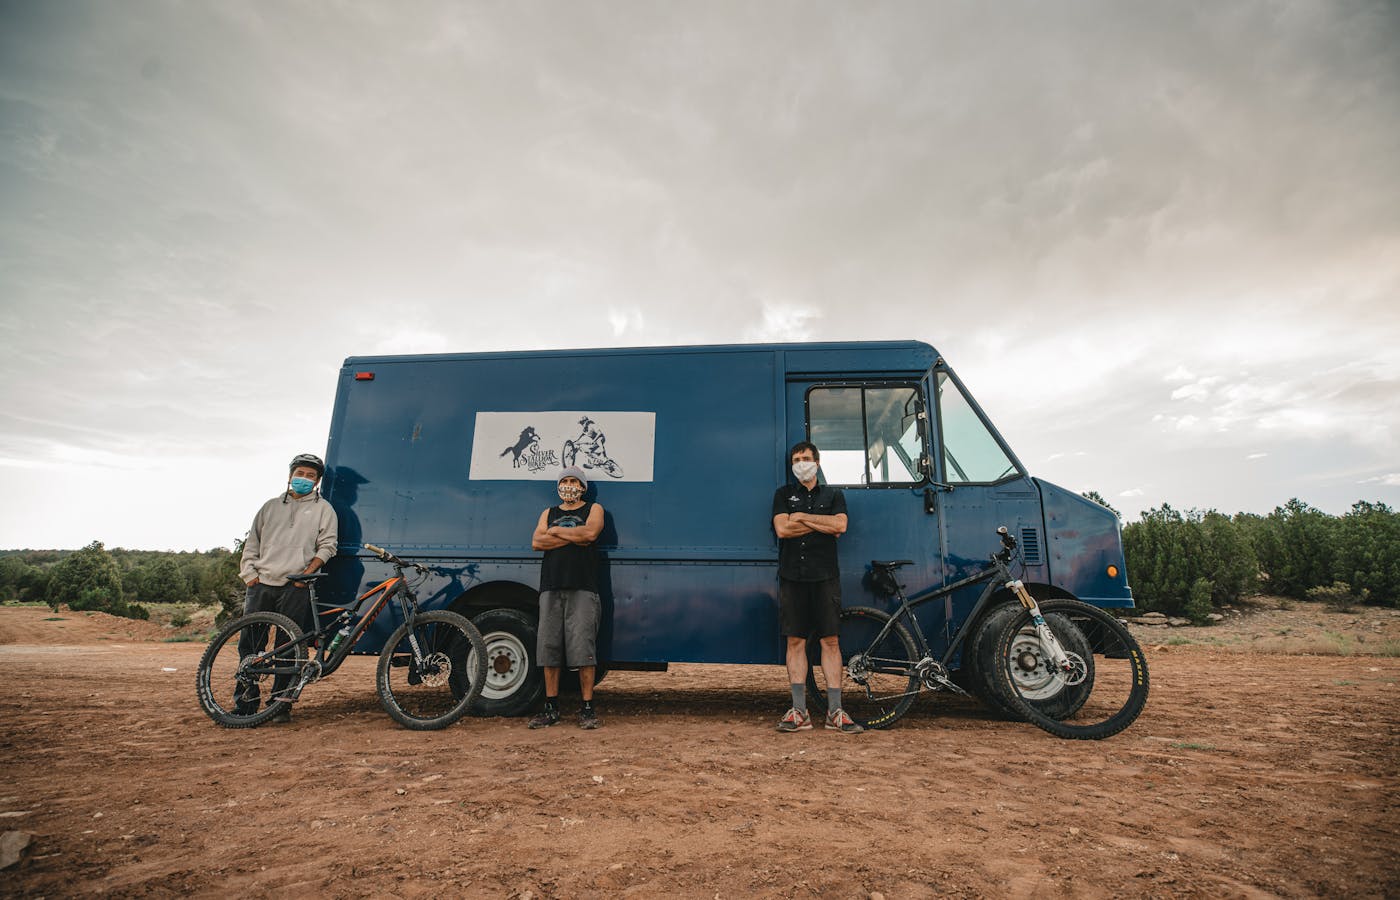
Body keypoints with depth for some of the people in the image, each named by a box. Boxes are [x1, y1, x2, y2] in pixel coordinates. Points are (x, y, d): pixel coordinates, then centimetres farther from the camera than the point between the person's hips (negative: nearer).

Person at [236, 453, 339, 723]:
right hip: (261, 585, 3)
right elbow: (251, 545, 18)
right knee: (248, 643, 3)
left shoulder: (322, 509, 10)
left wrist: (307, 572, -10)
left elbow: (327, 546, 3)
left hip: (295, 588, -3)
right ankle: (248, 698, 16)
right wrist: (250, 575, 5)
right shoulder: (271, 506, 18)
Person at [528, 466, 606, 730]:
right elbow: (536, 542, 4)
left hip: (582, 589, -3)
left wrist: (556, 531, 2)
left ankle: (587, 708, 1)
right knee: (549, 648, 2)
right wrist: (573, 538, -4)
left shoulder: (593, 509, 13)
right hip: (551, 588, 4)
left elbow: (590, 532, -10)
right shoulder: (549, 513, 22)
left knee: (583, 648, -7)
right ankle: (551, 708, 12)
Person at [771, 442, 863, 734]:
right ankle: (799, 712, 8)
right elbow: (782, 529, -4)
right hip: (792, 576, 0)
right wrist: (822, 524, -2)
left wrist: (801, 517, -4)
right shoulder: (783, 494, 13)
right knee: (796, 641, 1)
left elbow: (840, 525, -5)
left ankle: (835, 712, 7)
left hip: (825, 576, 0)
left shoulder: (833, 494, 14)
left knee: (830, 641, 0)